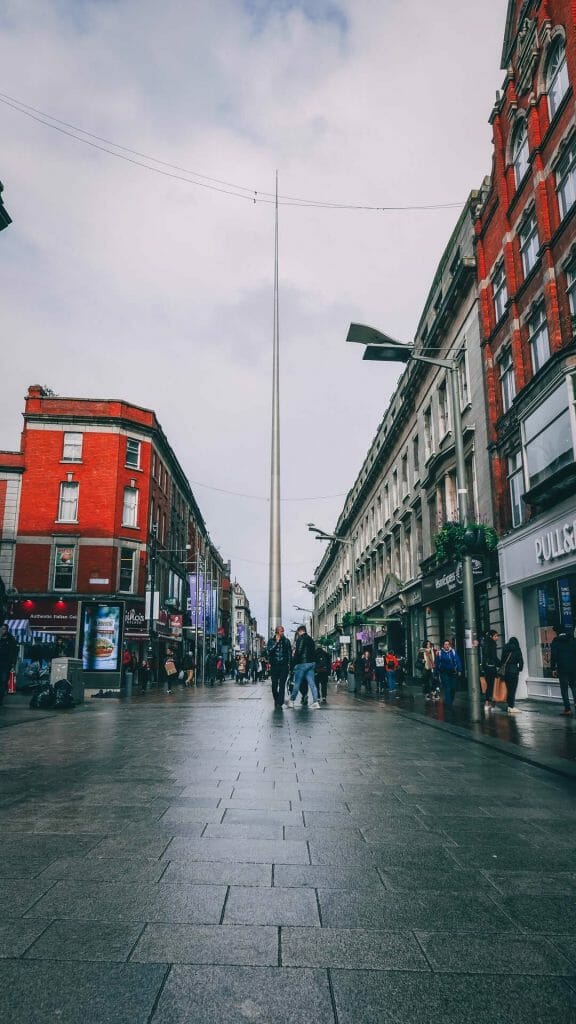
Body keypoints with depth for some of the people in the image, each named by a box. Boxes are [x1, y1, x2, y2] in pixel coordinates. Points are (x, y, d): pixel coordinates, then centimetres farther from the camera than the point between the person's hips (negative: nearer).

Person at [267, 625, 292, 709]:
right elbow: (268, 651, -10)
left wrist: (289, 663, 2)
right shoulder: (271, 640, 3)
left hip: (284, 666, 0)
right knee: (274, 685, 5)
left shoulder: (286, 641, 5)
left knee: (282, 685, -7)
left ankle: (280, 704, -6)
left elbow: (290, 652, 10)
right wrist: (276, 642, -13)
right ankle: (276, 700, 28)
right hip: (274, 666, 0)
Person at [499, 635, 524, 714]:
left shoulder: (505, 650, 9)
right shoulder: (517, 650, -3)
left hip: (505, 671, 5)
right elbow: (521, 661, -5)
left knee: (508, 689, 11)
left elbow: (501, 660, 10)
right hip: (513, 671, -5)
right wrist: (519, 669, 11)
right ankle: (512, 707, -4)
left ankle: (509, 706, 14)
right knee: (513, 689, -2)